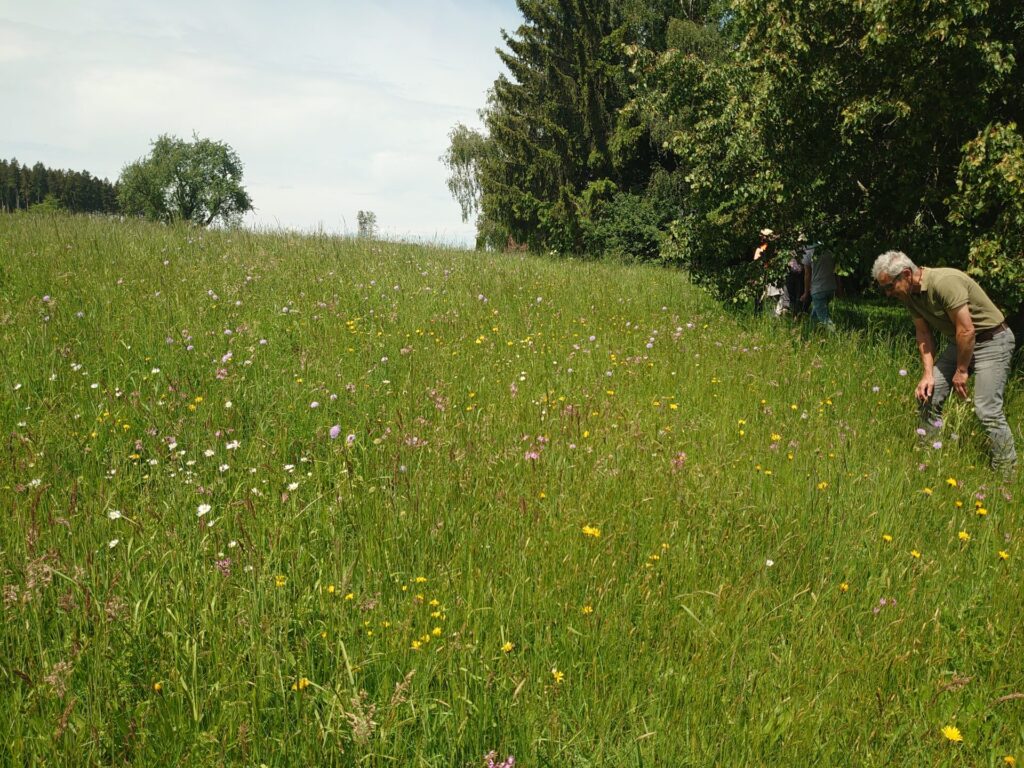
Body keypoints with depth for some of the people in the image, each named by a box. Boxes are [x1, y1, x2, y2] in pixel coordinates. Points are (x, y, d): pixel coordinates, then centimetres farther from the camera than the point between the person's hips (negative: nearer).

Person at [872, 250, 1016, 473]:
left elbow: (966, 330, -26)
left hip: (992, 340, -8)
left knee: (987, 409, -14)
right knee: (927, 394, 3)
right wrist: (928, 373, -3)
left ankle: (1007, 470, -3)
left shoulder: (945, 282, -29)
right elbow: (924, 334, 5)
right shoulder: (911, 294, -2)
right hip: (959, 343, 8)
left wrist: (961, 370, -16)